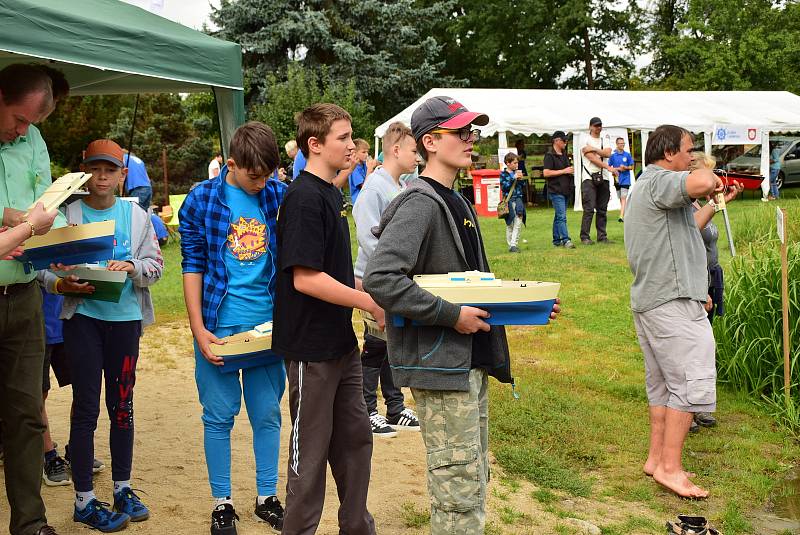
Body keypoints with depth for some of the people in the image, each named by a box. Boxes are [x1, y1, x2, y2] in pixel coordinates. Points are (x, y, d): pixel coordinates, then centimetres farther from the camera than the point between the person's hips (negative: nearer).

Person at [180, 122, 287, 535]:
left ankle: (267, 498, 24)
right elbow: (192, 267, -3)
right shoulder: (201, 201, -3)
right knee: (219, 416, 6)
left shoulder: (279, 196, 3)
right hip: (218, 325, -2)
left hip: (268, 325, 2)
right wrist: (198, 330, -7)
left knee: (268, 414, 9)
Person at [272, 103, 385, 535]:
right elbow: (306, 278, -25)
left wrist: (365, 292, 10)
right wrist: (371, 303, -20)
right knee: (311, 449, 5)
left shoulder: (330, 193, 11)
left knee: (355, 438, 17)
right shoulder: (303, 198, -19)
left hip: (342, 341, 9)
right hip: (312, 347, -9)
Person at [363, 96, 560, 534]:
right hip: (440, 364, -10)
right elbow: (379, 279, -28)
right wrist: (451, 315, -24)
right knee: (459, 487, -3)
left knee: (475, 478, 19)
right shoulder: (419, 204, -16)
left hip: (472, 360, 10)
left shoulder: (457, 202, 15)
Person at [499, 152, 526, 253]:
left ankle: (514, 244, -8)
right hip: (509, 201, -3)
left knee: (518, 224, -7)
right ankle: (510, 245, 10)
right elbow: (504, 187, -13)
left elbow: (523, 187, 13)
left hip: (518, 200, 3)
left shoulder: (518, 172, 11)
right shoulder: (503, 174, -1)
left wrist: (520, 179, -5)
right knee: (509, 225, 3)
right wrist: (514, 178, -16)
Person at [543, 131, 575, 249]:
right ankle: (566, 240, -16)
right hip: (556, 191, -9)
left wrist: (571, 172, 11)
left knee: (559, 216, 13)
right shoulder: (550, 155, -8)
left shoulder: (564, 155, 18)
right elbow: (546, 173, -18)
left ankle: (556, 240, 18)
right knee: (561, 216, -13)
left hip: (565, 190, 9)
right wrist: (563, 171, -16)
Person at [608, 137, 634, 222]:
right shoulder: (613, 155, 3)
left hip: (625, 180, -2)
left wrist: (625, 167, -15)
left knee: (623, 198, -14)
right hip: (617, 180, 2)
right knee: (621, 198, 12)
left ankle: (621, 216, -23)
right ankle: (624, 214, 25)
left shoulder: (628, 155, 2)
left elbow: (631, 167, 6)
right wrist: (618, 169, -10)